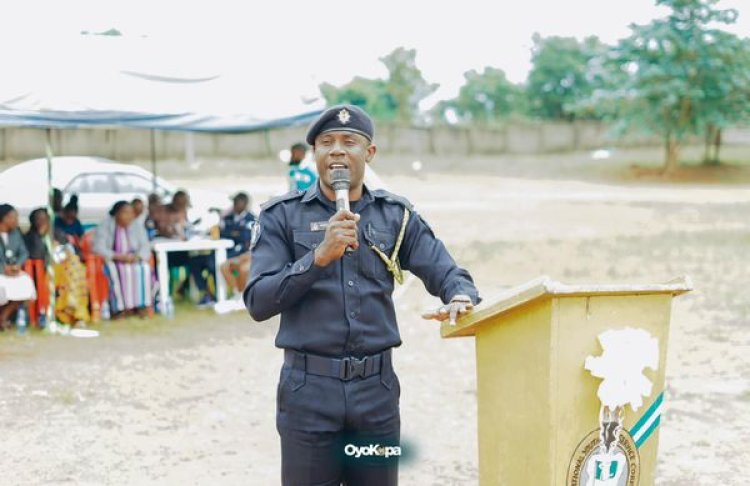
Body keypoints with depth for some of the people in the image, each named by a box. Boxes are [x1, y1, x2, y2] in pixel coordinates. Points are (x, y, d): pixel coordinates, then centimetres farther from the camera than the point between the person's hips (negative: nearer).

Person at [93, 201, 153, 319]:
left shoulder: (136, 227, 3)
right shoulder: (104, 226, -9)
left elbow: (145, 246, 0)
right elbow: (98, 248, -18)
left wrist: (137, 257, -21)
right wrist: (118, 256, -27)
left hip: (132, 260, 3)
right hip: (111, 260, -3)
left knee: (143, 268, -28)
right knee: (115, 271, -36)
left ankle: (141, 304, -27)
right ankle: (120, 307, -33)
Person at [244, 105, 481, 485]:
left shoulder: (396, 215, 8)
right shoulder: (282, 216, 1)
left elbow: (448, 273, 4)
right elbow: (258, 303, -7)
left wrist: (460, 298, -20)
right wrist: (320, 256, -20)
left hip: (378, 388, 2)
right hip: (309, 390, -2)